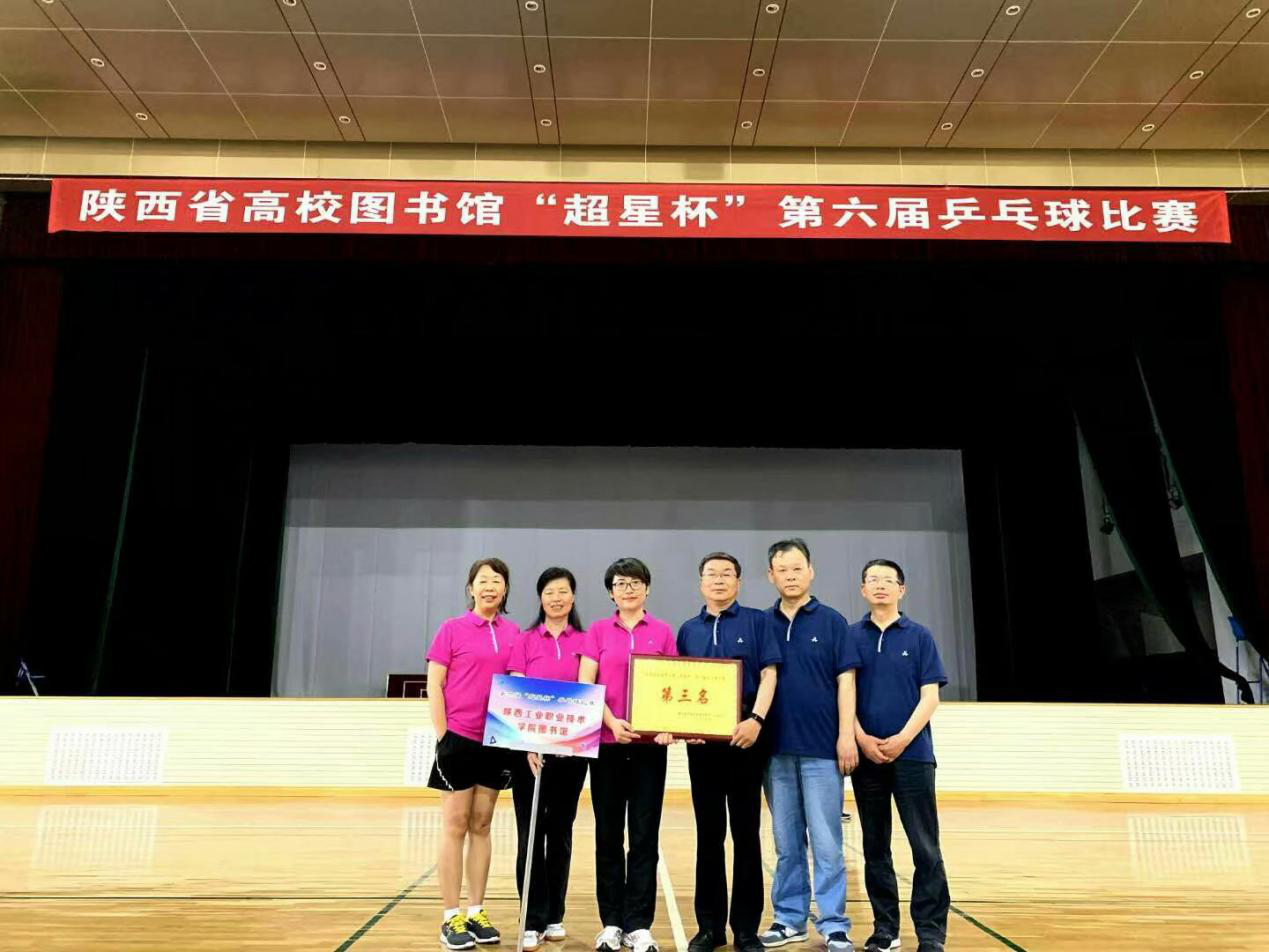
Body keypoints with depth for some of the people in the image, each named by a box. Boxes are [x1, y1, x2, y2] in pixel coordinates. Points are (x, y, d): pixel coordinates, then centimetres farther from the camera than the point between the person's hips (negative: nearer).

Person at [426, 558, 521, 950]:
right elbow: (434, 686, -4)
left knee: (481, 826, 11)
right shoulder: (452, 629, -4)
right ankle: (451, 917, 12)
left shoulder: (514, 633, 5)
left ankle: (476, 912, 21)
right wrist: (442, 736, -9)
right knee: (455, 826, 3)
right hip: (458, 738, -3)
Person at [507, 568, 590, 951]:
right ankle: (533, 921, 8)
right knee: (531, 831, 0)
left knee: (561, 830, 10)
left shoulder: (585, 642, 5)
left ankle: (555, 915, 21)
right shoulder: (525, 640, 3)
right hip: (530, 747, -1)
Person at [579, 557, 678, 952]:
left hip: (650, 743, 0)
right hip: (606, 742, 0)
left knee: (644, 836, 3)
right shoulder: (597, 632, 5)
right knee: (608, 834, 7)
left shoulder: (663, 632, 5)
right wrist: (612, 722, -16)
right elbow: (585, 686, -1)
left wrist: (668, 725, -14)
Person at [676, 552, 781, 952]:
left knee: (745, 833, 4)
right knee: (709, 833, 8)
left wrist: (756, 719, -19)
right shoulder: (688, 630, 12)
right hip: (701, 740, 3)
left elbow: (768, 674, -5)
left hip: (746, 737, -3)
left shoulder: (758, 621, 3)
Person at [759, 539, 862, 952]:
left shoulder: (832, 622, 1)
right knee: (786, 843, 11)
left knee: (826, 842, 1)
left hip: (821, 747, -2)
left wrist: (846, 735, -10)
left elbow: (845, 681, -3)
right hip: (776, 748, 3)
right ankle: (789, 918, 21)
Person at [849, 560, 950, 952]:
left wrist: (902, 739, -12)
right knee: (875, 847, 9)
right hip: (866, 756, 2)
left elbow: (930, 697, -2)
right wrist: (862, 739, -10)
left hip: (912, 754, -1)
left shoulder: (920, 636, 3)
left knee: (926, 849, -2)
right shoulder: (850, 637, 6)